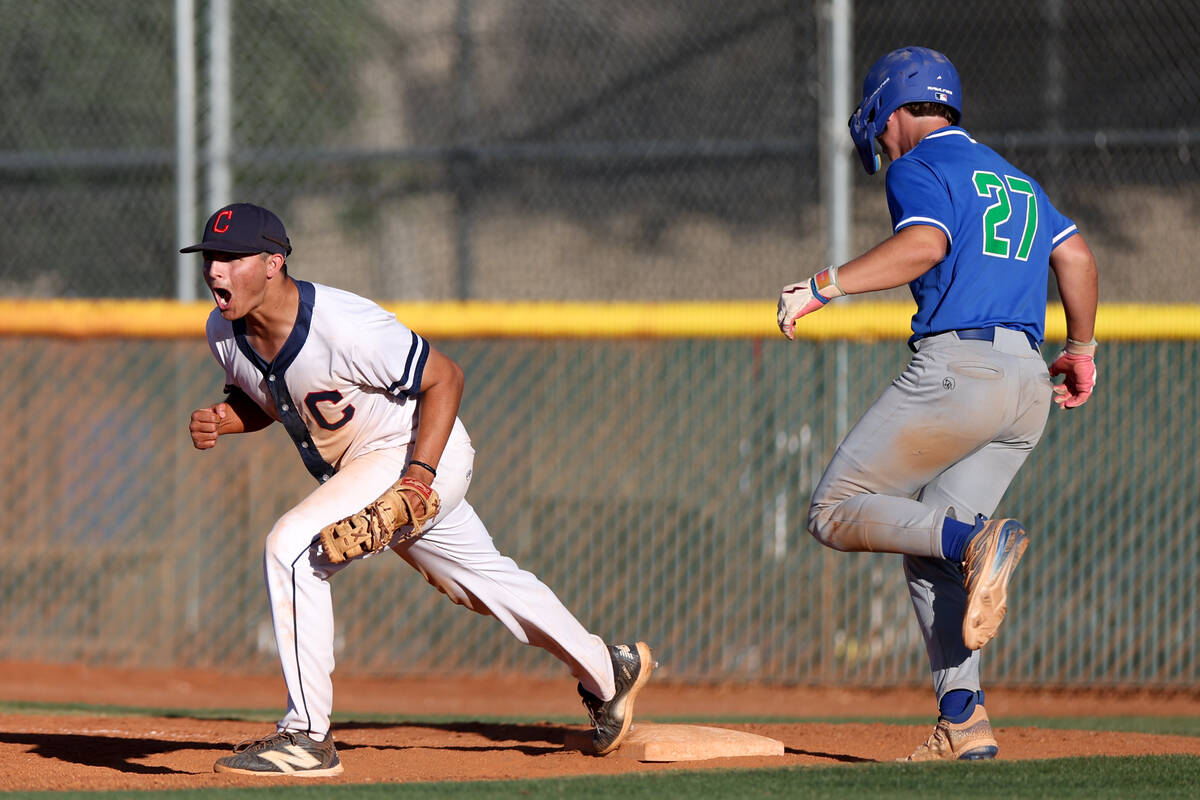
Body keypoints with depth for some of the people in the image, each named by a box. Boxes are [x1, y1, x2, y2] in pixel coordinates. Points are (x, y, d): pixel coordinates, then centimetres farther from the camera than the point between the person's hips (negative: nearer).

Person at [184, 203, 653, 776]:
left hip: (415, 454, -8)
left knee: (292, 545, -25)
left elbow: (444, 378, -22)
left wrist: (420, 473, -31)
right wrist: (220, 420, -12)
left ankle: (308, 737, -21)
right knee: (480, 581, 22)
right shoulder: (225, 331, -9)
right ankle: (608, 672, 44)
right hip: (355, 468, 8)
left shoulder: (344, 326, -32)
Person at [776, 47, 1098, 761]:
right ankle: (963, 721, -5)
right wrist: (1081, 349, 34)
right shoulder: (1013, 179, 25)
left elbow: (925, 243, -18)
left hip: (957, 368, -8)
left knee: (838, 513, -1)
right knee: (928, 548, 10)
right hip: (1030, 387, 8)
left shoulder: (918, 167, 1)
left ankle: (977, 541, -26)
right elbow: (1075, 255, 22)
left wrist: (826, 286, -19)